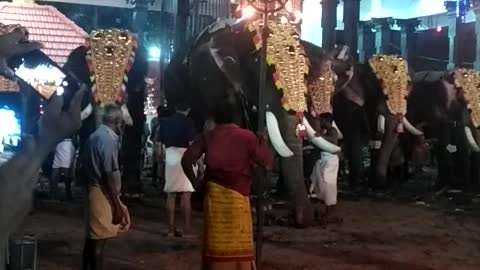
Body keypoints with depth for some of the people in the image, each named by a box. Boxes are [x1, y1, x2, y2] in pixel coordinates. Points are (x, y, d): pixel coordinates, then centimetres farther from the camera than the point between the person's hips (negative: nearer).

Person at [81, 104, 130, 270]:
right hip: (103, 194, -9)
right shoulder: (109, 139, -16)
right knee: (99, 240, -4)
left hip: (93, 191, 9)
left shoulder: (94, 136, 12)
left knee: (92, 237, 16)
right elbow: (110, 174, -20)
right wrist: (117, 205, -16)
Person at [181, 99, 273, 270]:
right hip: (237, 195, -2)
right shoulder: (247, 136, -2)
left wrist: (195, 182, 8)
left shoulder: (208, 137, 4)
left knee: (216, 241, 10)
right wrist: (263, 143, 15)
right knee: (239, 242, 6)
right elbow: (267, 162, -2)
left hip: (214, 193, 2)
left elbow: (187, 159, -2)